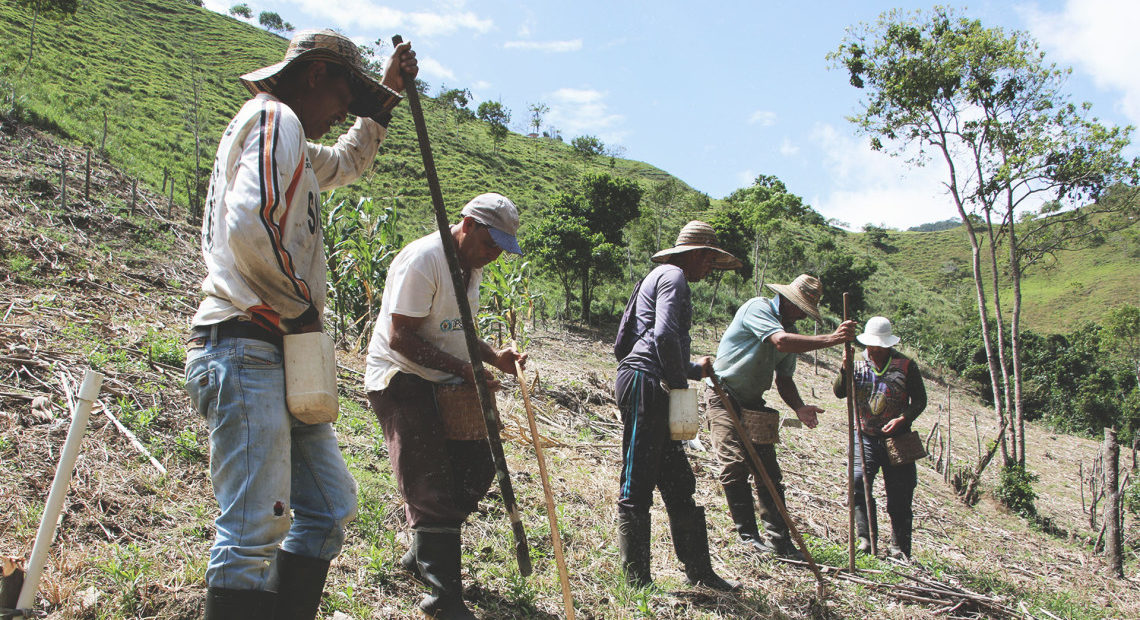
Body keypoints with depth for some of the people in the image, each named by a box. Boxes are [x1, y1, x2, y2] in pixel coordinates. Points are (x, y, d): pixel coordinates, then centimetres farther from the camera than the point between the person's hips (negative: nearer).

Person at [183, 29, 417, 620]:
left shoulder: (287, 144, 24)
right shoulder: (274, 118, -7)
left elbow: (346, 162, 45)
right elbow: (249, 226, -24)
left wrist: (385, 95, 40)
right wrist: (303, 306, -12)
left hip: (280, 358, 11)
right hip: (246, 351, -11)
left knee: (330, 508, 11)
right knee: (254, 530, -12)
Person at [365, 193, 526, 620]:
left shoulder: (471, 265, 10)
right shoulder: (422, 260, -20)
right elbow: (402, 338, -22)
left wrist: (492, 356, 1)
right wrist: (464, 369, -24)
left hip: (444, 383, 9)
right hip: (400, 381, -9)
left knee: (478, 467, 7)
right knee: (431, 487, -9)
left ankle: (420, 556, 24)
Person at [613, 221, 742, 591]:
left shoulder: (660, 278, 27)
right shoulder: (673, 276, -5)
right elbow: (665, 335, -21)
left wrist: (692, 369, 34)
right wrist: (679, 381, -9)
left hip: (651, 390, 11)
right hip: (644, 383, -11)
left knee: (678, 482, 13)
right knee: (637, 486, -6)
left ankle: (699, 570, 20)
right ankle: (637, 583, -1)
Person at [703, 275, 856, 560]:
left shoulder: (791, 329, 10)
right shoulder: (757, 308, -15)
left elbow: (784, 378, 11)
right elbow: (781, 342, -33)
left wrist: (799, 407, -8)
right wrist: (831, 339, -38)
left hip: (753, 402, 8)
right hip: (724, 397, -8)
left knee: (769, 471, 1)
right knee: (735, 465, -16)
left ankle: (778, 539, 3)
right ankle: (749, 536, -10)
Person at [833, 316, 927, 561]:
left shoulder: (906, 365, 3)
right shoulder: (858, 364, 8)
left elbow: (920, 400, 4)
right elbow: (839, 392, -2)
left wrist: (903, 419, -13)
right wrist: (845, 369, -19)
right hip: (866, 438, 1)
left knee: (899, 497, 3)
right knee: (858, 486, -16)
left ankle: (899, 550, 13)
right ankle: (866, 539, -8)